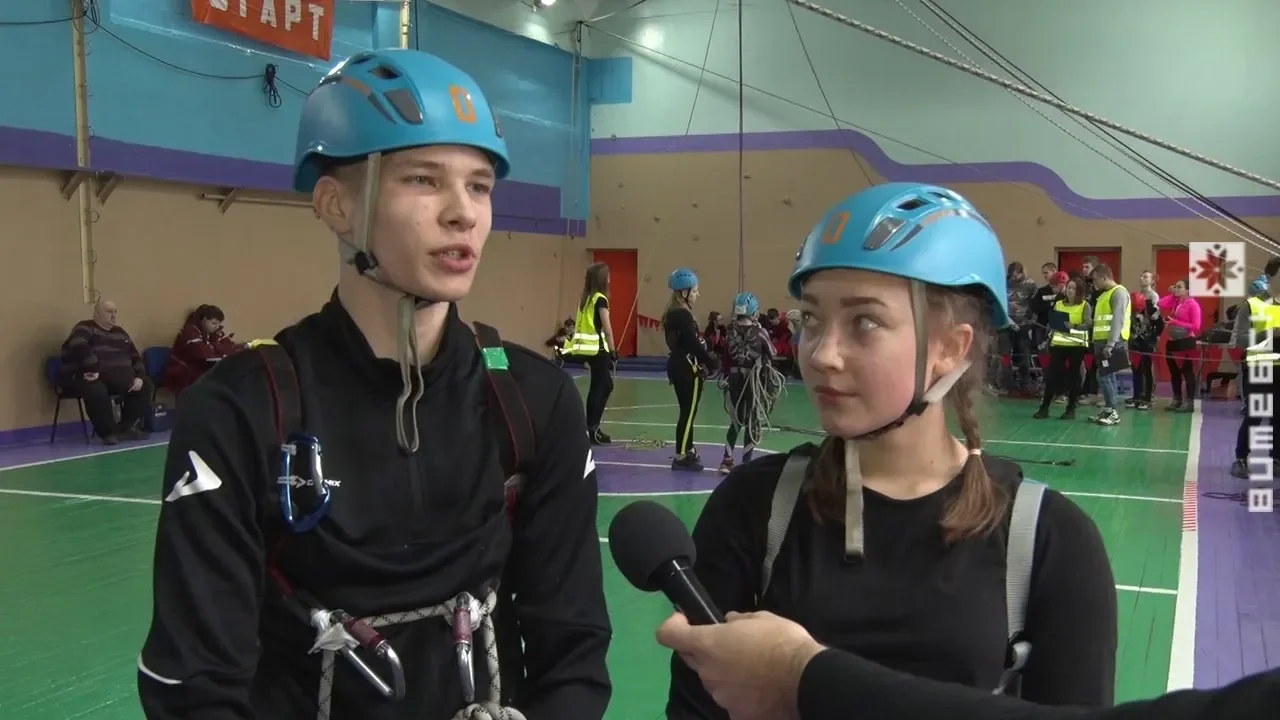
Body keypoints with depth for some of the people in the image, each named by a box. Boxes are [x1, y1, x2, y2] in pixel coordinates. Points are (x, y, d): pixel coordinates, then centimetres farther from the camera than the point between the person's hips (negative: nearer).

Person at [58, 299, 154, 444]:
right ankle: (109, 432, -23)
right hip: (89, 377, -8)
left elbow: (136, 357, 19)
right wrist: (93, 369, -31)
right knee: (96, 390, -40)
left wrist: (139, 376, 1)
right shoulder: (85, 328, -5)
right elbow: (79, 348, -27)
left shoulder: (120, 333, 19)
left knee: (145, 385, 1)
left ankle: (126, 427, 1)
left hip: (116, 378, 8)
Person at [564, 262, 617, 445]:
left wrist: (584, 357, 14)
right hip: (597, 348, -8)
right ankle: (591, 429, 2)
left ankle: (591, 426, 19)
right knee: (599, 387, 0)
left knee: (606, 385, 16)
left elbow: (581, 325, 11)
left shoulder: (585, 298, 11)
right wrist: (613, 351, -7)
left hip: (586, 348, 8)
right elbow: (607, 329, -15)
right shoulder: (600, 299, -12)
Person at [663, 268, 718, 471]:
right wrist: (713, 362, -11)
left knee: (686, 411, 18)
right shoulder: (683, 315, -18)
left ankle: (687, 451, 29)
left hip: (677, 365, 10)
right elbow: (693, 344, -21)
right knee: (689, 412, -3)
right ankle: (681, 457, 2)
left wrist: (703, 362, 8)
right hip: (687, 368, -10)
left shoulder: (673, 313, 11)